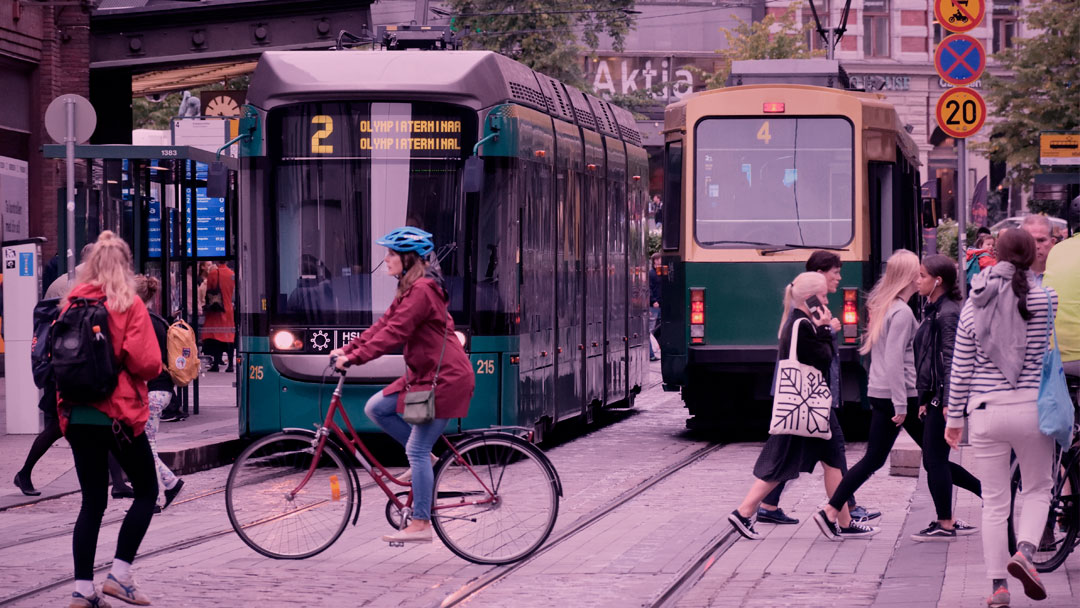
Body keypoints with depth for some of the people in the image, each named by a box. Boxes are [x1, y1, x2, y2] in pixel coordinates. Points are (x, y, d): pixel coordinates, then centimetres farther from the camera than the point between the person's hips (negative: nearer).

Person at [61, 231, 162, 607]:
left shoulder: (71, 304, 4)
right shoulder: (129, 305, -9)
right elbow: (147, 363, -15)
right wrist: (153, 369, 6)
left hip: (78, 416, 4)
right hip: (119, 414, -4)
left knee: (92, 500, 11)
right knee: (146, 491, 12)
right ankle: (120, 575, 3)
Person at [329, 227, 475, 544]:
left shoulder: (422, 290, -19)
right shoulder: (411, 288, 14)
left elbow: (394, 333, -24)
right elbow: (384, 324, 14)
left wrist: (354, 358, -23)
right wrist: (347, 349, 7)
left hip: (444, 378, -10)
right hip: (424, 373, 10)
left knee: (417, 451, -8)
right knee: (375, 408, 6)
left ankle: (420, 525, -4)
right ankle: (423, 457, 15)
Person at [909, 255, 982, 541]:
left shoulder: (947, 313, -14)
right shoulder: (933, 311, 16)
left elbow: (952, 359, -20)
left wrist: (948, 402, -24)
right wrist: (925, 399, 20)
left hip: (943, 398, -10)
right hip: (934, 396, 10)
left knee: (935, 460, -3)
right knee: (933, 461, 12)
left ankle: (945, 525, 6)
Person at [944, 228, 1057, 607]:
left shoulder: (973, 306, 3)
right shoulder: (1045, 300, -5)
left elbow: (961, 369, 6)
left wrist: (955, 417, 13)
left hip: (986, 410, 2)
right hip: (1031, 409, -2)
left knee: (994, 501, 8)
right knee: (1038, 488, 17)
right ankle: (1024, 551, -7)